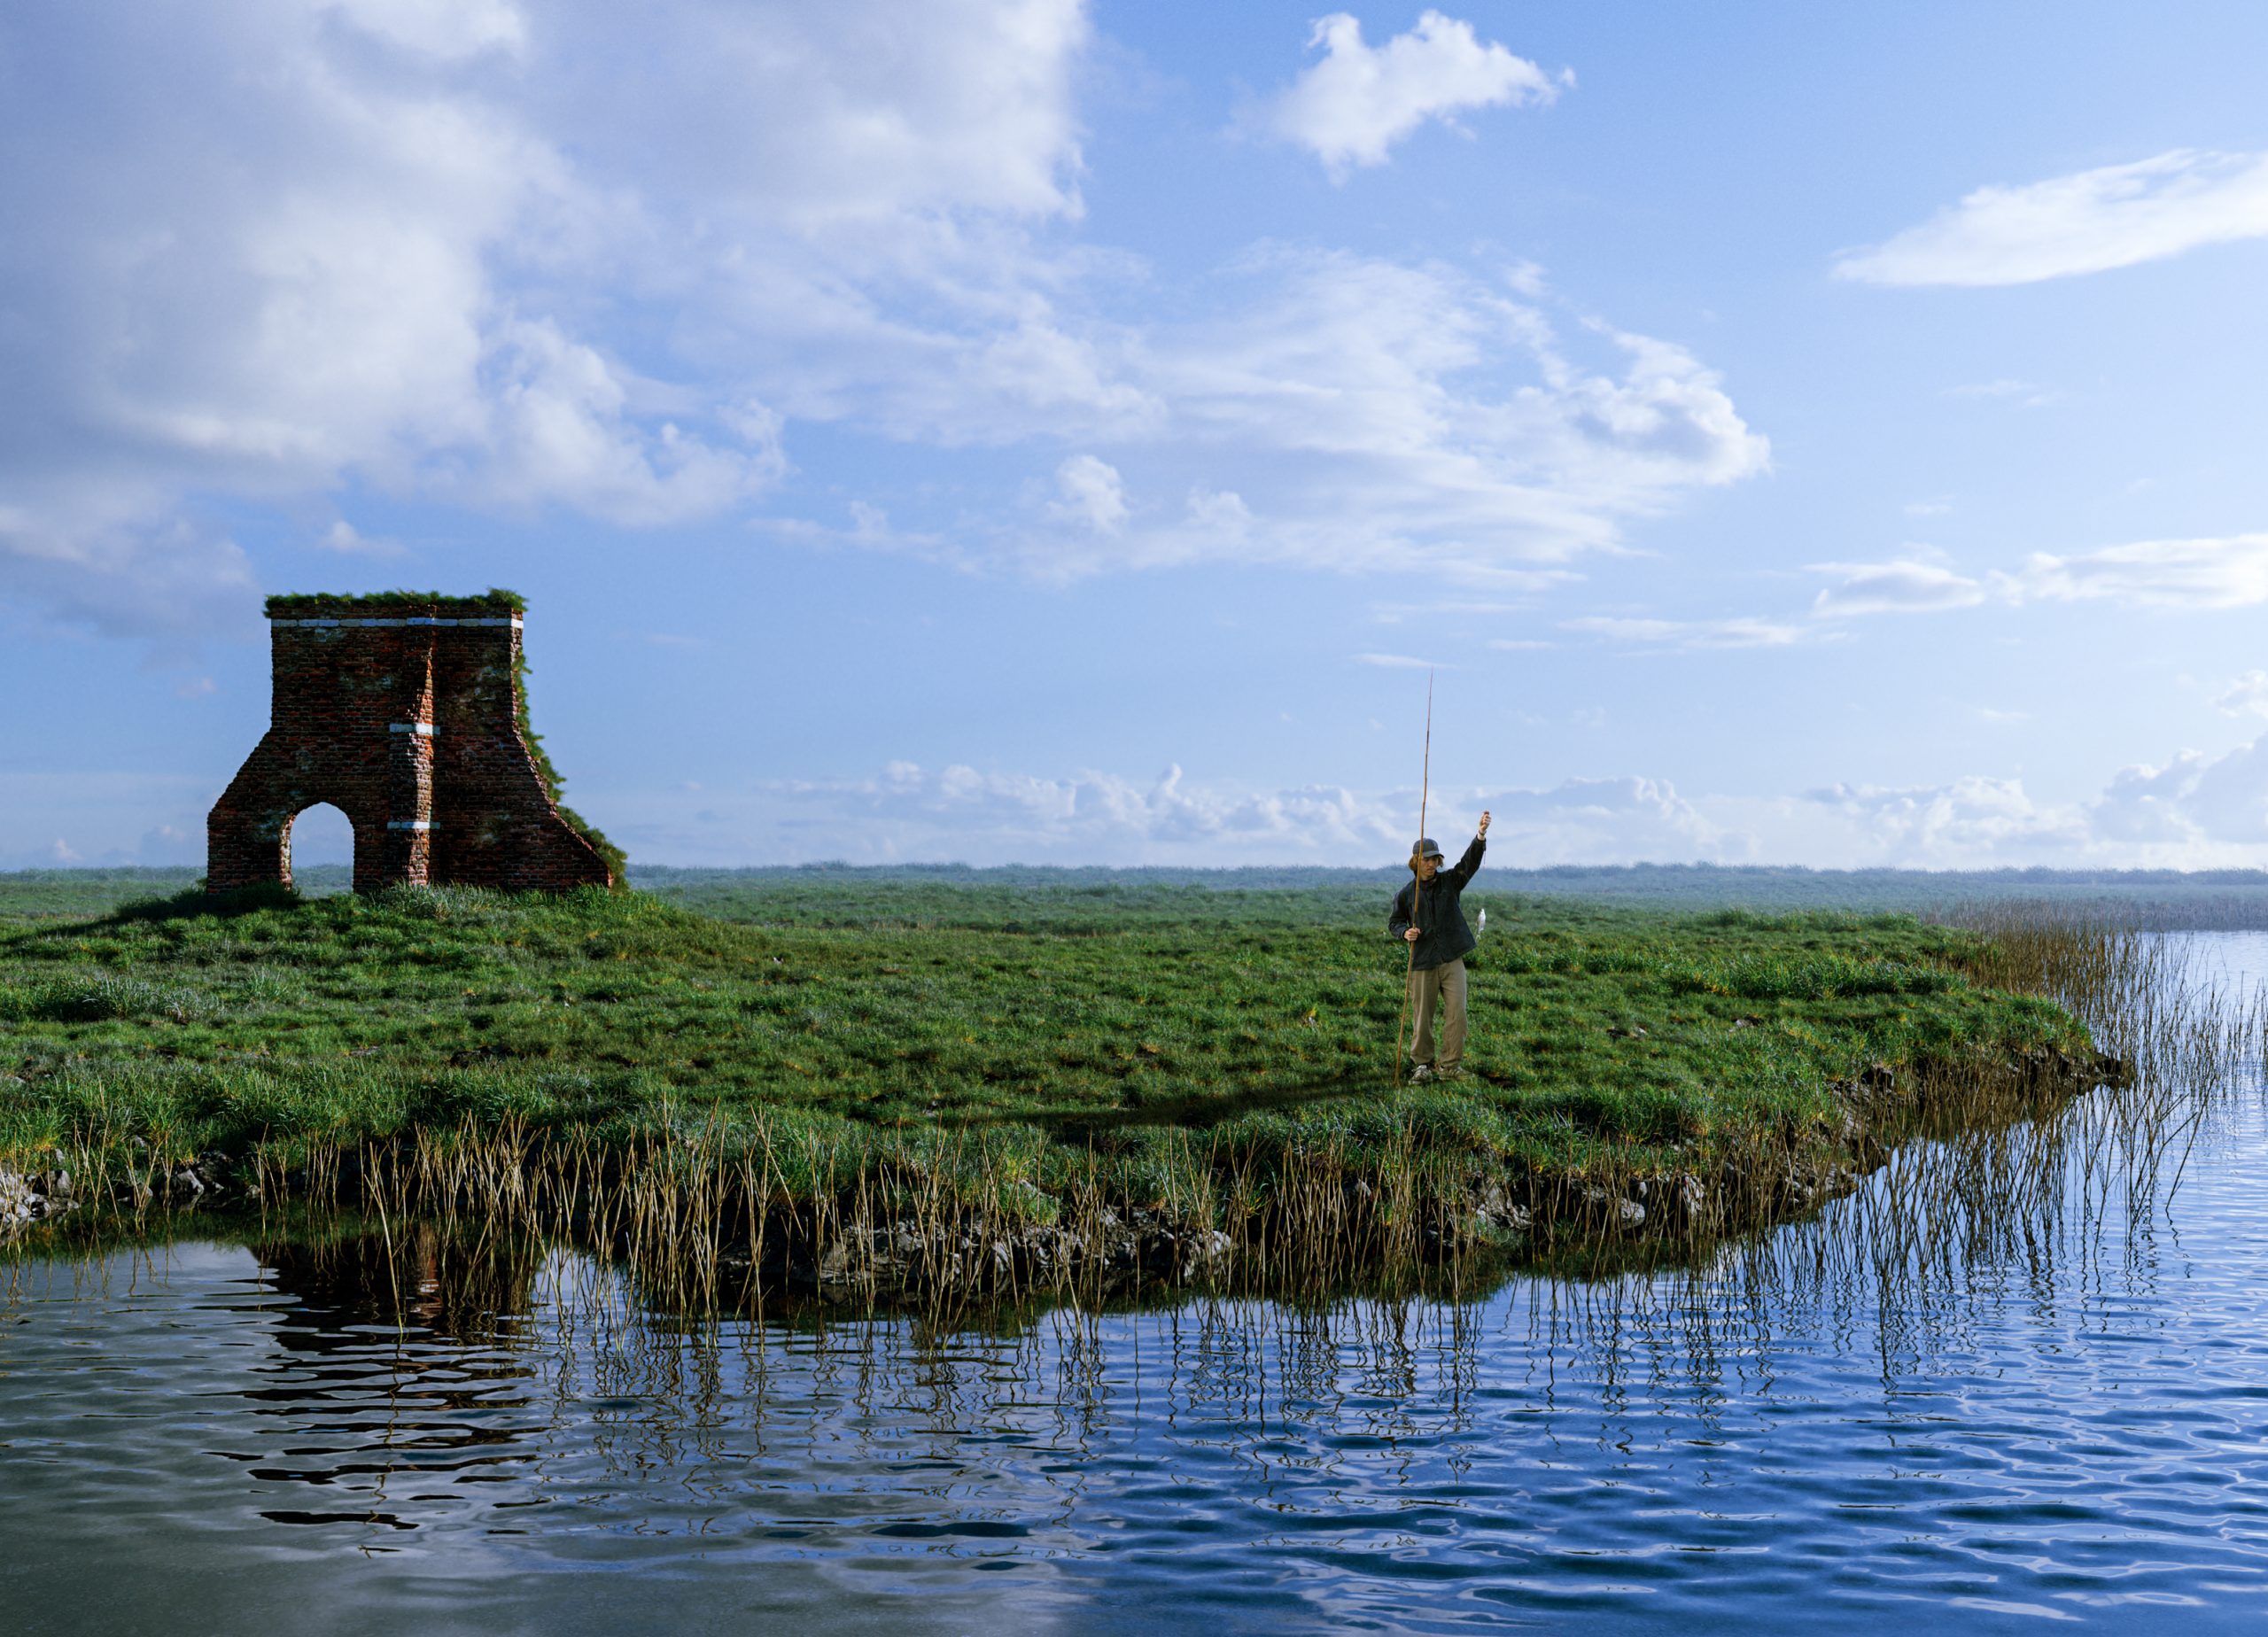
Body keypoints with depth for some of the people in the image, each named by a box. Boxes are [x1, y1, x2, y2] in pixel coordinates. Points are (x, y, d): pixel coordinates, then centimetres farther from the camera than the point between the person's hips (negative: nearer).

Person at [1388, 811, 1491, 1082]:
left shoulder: (1451, 881, 4)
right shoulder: (1407, 894, 2)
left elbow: (1470, 861, -11)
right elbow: (1394, 921, 13)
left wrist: (1481, 835, -28)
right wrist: (1405, 932, -11)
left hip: (1451, 960, 0)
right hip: (1423, 962, 0)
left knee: (1456, 1012, -7)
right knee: (1423, 1017, 4)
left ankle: (1450, 1065, 2)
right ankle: (1423, 1063, 20)